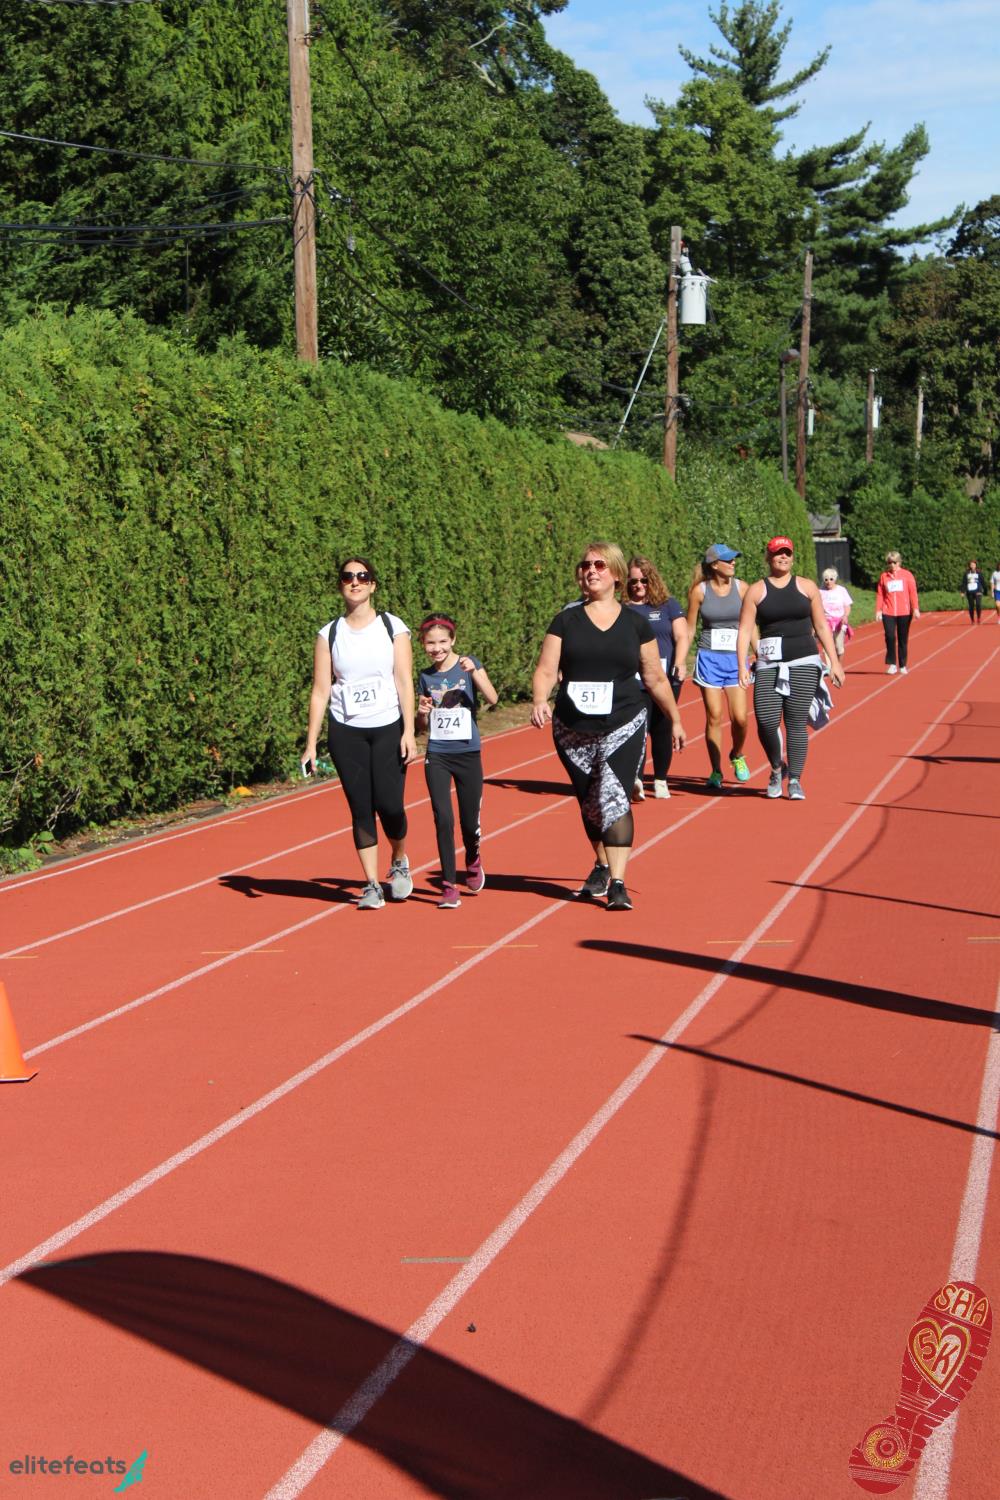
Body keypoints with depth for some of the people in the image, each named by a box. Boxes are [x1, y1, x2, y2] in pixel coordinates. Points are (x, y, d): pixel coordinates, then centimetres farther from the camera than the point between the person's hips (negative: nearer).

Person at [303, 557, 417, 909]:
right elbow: (320, 691, 4)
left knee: (389, 804, -9)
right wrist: (311, 744, 0)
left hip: (388, 729, -1)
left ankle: (400, 861, 21)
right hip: (346, 732, 1)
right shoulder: (329, 634, 5)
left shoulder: (393, 627, 3)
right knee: (361, 809, 0)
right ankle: (371, 885, 9)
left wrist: (409, 731, -9)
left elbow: (404, 681, -1)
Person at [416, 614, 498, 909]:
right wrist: (422, 712, -8)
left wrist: (474, 672, -31)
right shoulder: (426, 677, 6)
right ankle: (449, 886, -3)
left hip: (468, 754, -1)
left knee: (469, 821, 6)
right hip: (437, 755, 1)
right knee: (443, 818, -11)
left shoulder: (469, 665, -2)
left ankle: (473, 861, 39)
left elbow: (492, 698, -18)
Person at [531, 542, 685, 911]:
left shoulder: (635, 623, 4)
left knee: (614, 797, -17)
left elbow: (655, 678, 12)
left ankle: (617, 884, -18)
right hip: (573, 730, 2)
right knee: (589, 804, 14)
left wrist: (675, 720, 15)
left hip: (624, 727, -2)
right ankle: (602, 866, 37)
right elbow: (546, 670, -3)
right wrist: (539, 701, -22)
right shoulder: (566, 621, 4)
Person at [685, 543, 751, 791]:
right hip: (709, 658, -1)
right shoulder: (699, 591, -2)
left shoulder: (741, 588, 0)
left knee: (739, 717, -6)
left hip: (736, 658, 1)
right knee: (714, 716, -2)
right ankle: (716, 772, 9)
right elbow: (689, 629, 5)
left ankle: (737, 756, 24)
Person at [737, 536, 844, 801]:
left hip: (804, 663, 1)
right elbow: (745, 630, 1)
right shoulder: (756, 591, 5)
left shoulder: (806, 587, 8)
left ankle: (795, 780, 9)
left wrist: (835, 661, 6)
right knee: (766, 721, -11)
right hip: (769, 665, -1)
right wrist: (742, 666, -9)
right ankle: (776, 769, 16)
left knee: (797, 723, -3)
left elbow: (821, 625, 11)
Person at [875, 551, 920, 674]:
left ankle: (902, 666, 15)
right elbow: (880, 594, 5)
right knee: (890, 637, -14)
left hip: (904, 613, 0)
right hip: (888, 613, 0)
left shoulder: (907, 575, 4)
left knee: (903, 640, 5)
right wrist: (878, 610, -2)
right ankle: (891, 664, -4)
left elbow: (913, 593, 1)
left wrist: (915, 609, -6)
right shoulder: (884, 576, 7)